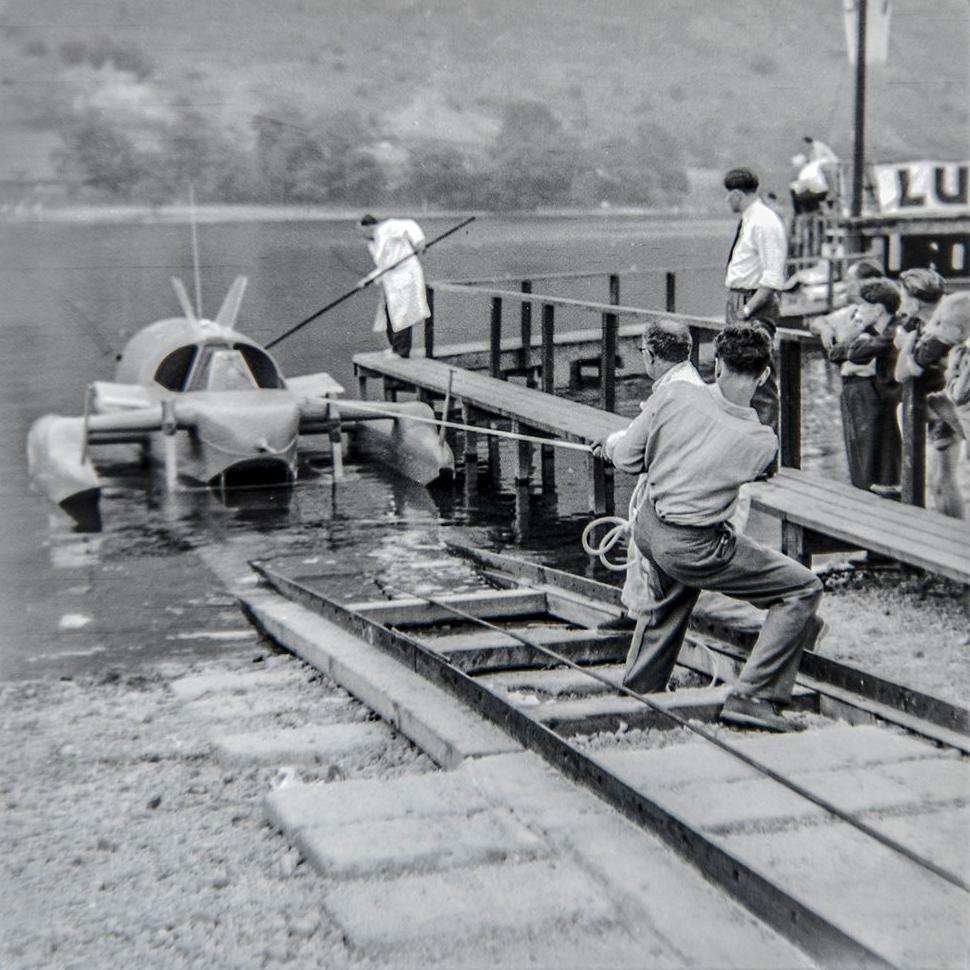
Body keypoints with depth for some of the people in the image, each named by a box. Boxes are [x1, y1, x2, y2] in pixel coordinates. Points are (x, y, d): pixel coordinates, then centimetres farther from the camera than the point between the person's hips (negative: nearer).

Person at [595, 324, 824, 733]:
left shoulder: (674, 394, -12)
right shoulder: (762, 442, -16)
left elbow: (628, 458, -6)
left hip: (648, 526, 6)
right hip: (693, 549, -6)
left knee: (669, 606, 34)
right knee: (803, 588, 3)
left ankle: (634, 692, 53)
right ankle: (751, 697, -1)